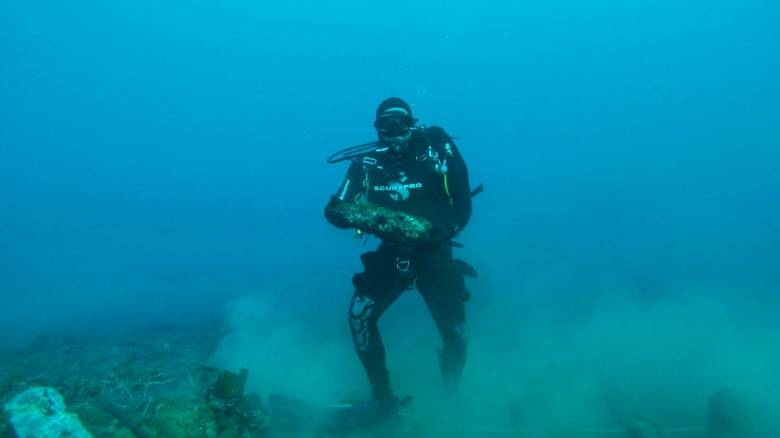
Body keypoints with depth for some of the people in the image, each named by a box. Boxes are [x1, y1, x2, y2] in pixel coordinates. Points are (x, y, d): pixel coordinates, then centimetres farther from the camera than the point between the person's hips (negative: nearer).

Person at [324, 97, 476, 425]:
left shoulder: (437, 152, -11)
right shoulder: (366, 163, -6)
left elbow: (463, 205, -9)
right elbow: (338, 210, -9)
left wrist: (445, 229, -27)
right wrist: (338, 212, -32)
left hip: (434, 254, -2)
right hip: (391, 253, 2)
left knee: (454, 329, -3)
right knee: (359, 316, -11)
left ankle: (452, 399, 33)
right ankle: (383, 398, 11)